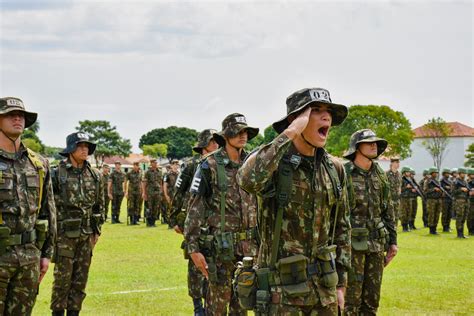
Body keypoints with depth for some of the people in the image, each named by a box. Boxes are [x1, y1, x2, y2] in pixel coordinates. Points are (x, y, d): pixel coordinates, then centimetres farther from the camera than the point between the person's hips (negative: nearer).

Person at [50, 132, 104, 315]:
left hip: (87, 234, 5)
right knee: (63, 276, -1)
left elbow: (100, 205, 14)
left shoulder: (95, 175, 7)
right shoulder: (57, 174, -7)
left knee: (81, 278, 8)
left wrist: (97, 230, 11)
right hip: (65, 233, -4)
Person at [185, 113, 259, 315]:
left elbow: (260, 206, 15)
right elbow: (195, 209, -10)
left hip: (248, 246, 5)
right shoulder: (210, 166, -8)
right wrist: (193, 247, -14)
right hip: (220, 246, -5)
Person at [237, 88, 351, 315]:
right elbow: (248, 180, -36)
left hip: (323, 288, 5)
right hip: (282, 289, -5)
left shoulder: (334, 168, 5)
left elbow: (341, 227, 13)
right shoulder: (271, 161, -11)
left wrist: (340, 283, 11)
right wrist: (289, 133, -28)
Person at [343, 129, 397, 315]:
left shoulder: (380, 175, 11)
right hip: (352, 244, -6)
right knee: (351, 299, -3)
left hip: (376, 244, 6)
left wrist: (392, 241, 12)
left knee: (372, 299, 9)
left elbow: (388, 211, 16)